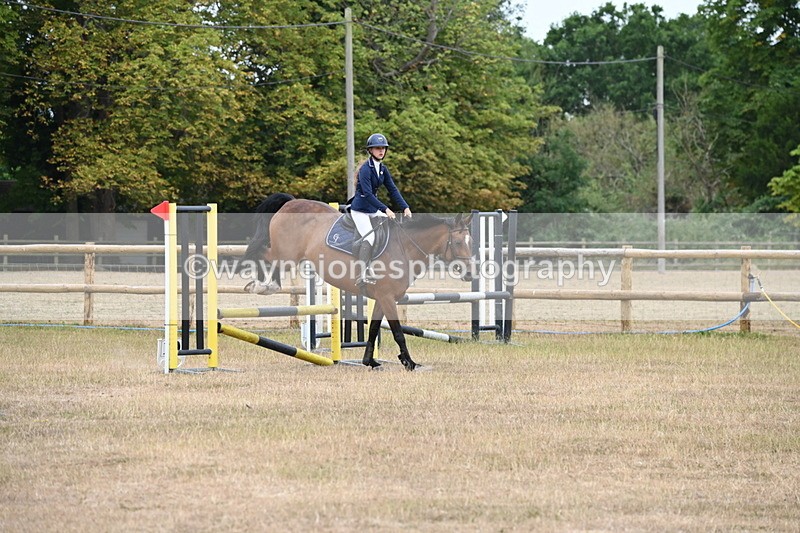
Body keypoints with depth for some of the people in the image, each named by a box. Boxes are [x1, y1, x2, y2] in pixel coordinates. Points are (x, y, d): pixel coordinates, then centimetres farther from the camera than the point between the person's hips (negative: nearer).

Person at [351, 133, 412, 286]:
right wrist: (385, 209, -33)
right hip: (360, 209, -8)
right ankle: (362, 276, -23)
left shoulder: (382, 169, 6)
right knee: (369, 237, -23)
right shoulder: (365, 169, -19)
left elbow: (392, 190, 5)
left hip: (373, 208, 8)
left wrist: (405, 207, -8)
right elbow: (367, 194, -27)